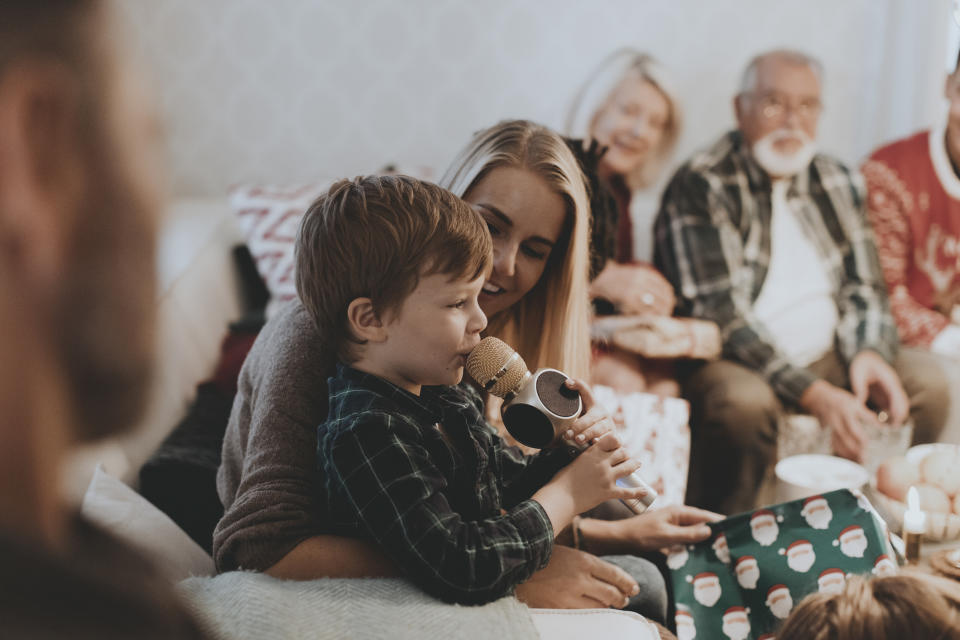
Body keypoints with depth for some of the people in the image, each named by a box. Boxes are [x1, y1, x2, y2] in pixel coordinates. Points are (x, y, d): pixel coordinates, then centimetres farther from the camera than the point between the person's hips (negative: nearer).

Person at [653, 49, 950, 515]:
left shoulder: (837, 184, 10)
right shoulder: (699, 187, -11)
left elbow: (862, 287, 14)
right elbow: (720, 313, -18)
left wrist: (868, 352, -11)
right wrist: (815, 396, -25)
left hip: (825, 359, 7)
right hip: (735, 365, -6)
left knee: (925, 380, -10)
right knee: (743, 401, -36)